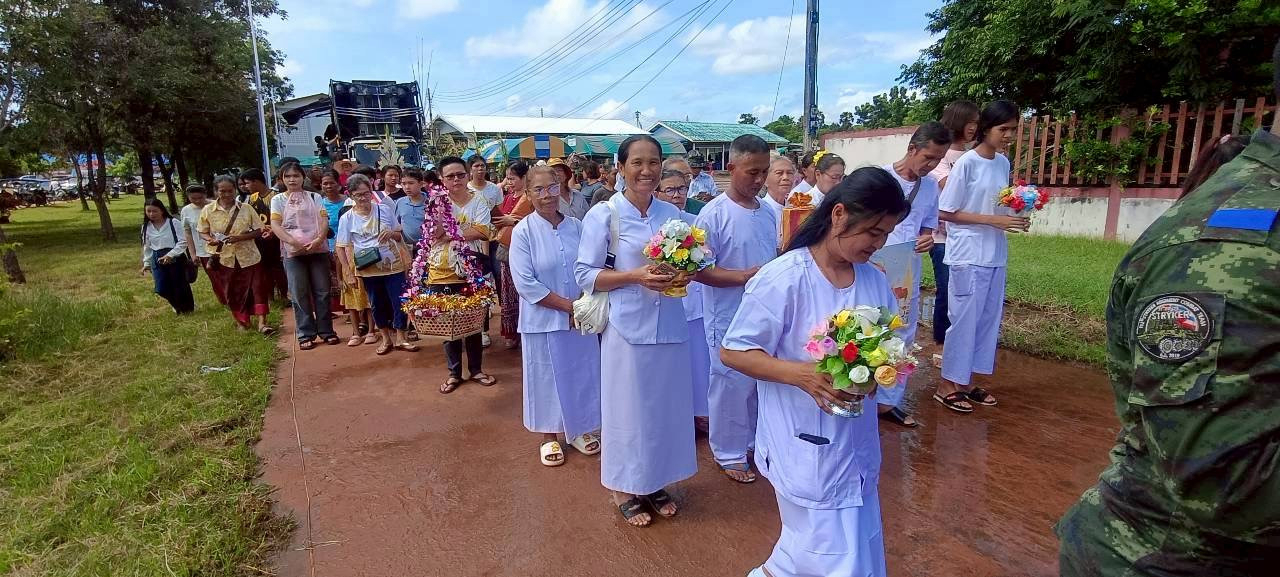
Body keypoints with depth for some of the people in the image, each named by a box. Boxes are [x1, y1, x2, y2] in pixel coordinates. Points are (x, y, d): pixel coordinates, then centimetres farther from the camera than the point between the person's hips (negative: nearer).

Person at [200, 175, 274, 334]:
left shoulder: (246, 208, -5)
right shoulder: (208, 210, -2)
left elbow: (258, 231, -2)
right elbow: (203, 233, 5)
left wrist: (239, 237, -18)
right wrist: (210, 240, -17)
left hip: (248, 256, -1)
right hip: (223, 258, 1)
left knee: (256, 288, -5)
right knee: (231, 291, 12)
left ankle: (262, 323, 0)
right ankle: (241, 321, 31)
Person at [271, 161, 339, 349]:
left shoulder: (314, 197, 10)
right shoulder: (278, 199, 8)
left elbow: (324, 220, 0)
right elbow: (275, 225, -3)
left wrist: (318, 239, -18)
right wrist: (294, 242, -19)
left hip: (318, 250, 0)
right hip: (292, 252, 0)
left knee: (322, 291, 3)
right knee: (299, 294, 1)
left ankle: (326, 331, 11)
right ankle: (306, 334, 8)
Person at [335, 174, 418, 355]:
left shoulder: (385, 209, -1)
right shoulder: (347, 218, -2)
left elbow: (399, 236, 7)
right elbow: (341, 247, 0)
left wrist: (392, 233, -16)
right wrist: (348, 272, -7)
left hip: (393, 266, 0)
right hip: (368, 269, 0)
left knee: (400, 302, 2)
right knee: (377, 305, 12)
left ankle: (400, 338, 19)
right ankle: (386, 338, 29)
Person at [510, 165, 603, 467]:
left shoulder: (577, 227, 0)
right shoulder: (523, 232, -10)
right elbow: (526, 283, -15)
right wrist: (567, 305, -15)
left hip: (581, 317, 3)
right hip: (543, 320, -3)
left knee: (581, 372, 14)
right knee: (547, 376, 10)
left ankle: (579, 429, 35)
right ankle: (550, 436, 29)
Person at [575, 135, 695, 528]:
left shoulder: (672, 213, 6)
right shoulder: (603, 214, -7)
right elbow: (585, 276, -8)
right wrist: (636, 277, -20)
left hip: (669, 326, 5)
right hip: (628, 327, -4)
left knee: (666, 404, 14)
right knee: (627, 406, 7)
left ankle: (656, 482, 34)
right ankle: (624, 489, 27)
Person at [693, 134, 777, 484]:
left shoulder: (768, 213, 5)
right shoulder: (714, 214, -14)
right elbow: (699, 270, -17)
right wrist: (743, 276, -27)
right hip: (730, 319, -6)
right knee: (731, 386, 7)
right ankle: (728, 453, 27)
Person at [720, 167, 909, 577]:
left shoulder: (876, 281, 2)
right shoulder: (783, 278, -18)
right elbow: (733, 352, -15)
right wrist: (803, 374, -27)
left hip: (856, 441, 7)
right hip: (806, 446, -7)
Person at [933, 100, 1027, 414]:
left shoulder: (1003, 163, 9)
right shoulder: (967, 163, -11)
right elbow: (946, 212, -12)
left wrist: (1015, 218, -3)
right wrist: (993, 220, -17)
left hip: (995, 255, 7)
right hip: (968, 255, -7)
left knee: (988, 319, 11)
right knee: (963, 320, -1)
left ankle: (967, 382, 24)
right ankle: (946, 386, 12)